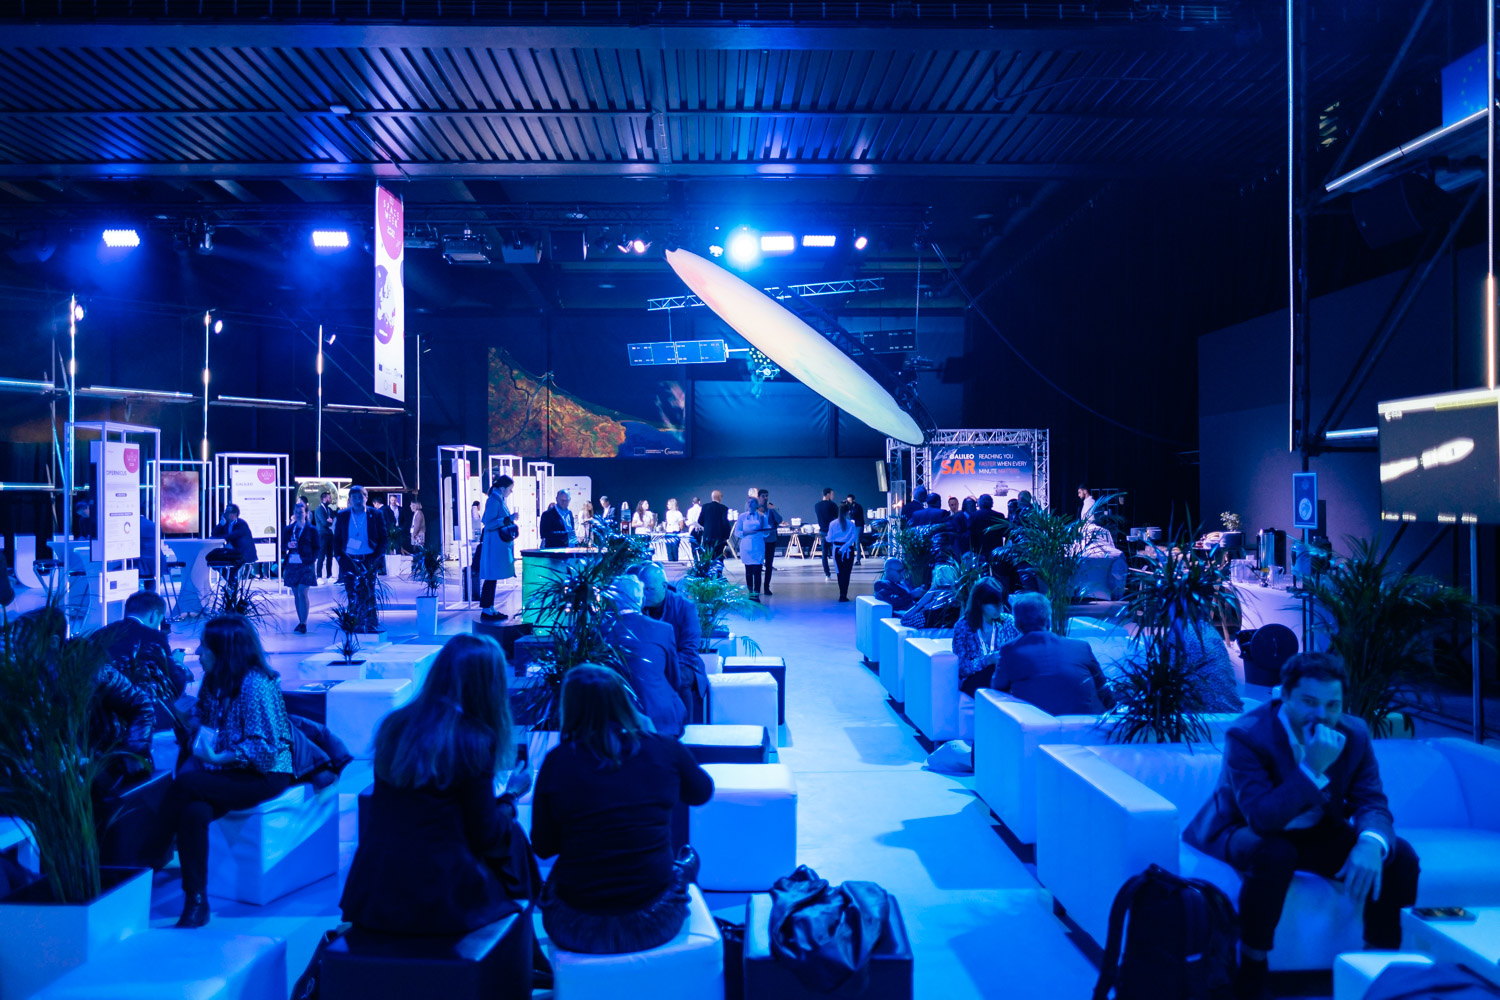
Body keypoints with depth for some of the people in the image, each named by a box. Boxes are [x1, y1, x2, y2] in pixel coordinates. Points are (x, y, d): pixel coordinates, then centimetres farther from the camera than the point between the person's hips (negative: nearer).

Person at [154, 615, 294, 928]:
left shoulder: (255, 685, -18)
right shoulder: (214, 680, 7)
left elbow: (266, 749, -20)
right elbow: (199, 715, 20)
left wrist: (217, 757, -20)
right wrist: (197, 733, -2)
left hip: (265, 777, -7)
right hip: (228, 771, 7)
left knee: (185, 784, -26)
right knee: (194, 811, -24)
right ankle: (196, 902, -19)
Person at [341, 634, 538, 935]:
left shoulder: (393, 724, 2)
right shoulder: (474, 742, -14)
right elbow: (485, 835, -6)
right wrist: (511, 795, 13)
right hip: (436, 901, -6)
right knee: (511, 835, 19)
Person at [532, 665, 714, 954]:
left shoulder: (556, 762, -10)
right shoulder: (665, 750, -8)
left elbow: (543, 848, 1)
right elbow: (702, 792, 14)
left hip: (578, 930, 0)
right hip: (654, 924, 1)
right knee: (688, 857, 31)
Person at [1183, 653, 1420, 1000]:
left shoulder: (1353, 734, -8)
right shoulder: (1246, 735, -26)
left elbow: (1371, 802, -9)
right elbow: (1263, 818, -34)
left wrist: (1371, 843, -33)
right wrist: (1312, 768, -42)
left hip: (1317, 834, 6)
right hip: (1244, 833, -5)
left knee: (1400, 856, -13)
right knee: (1274, 853, -38)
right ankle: (1250, 971, -21)